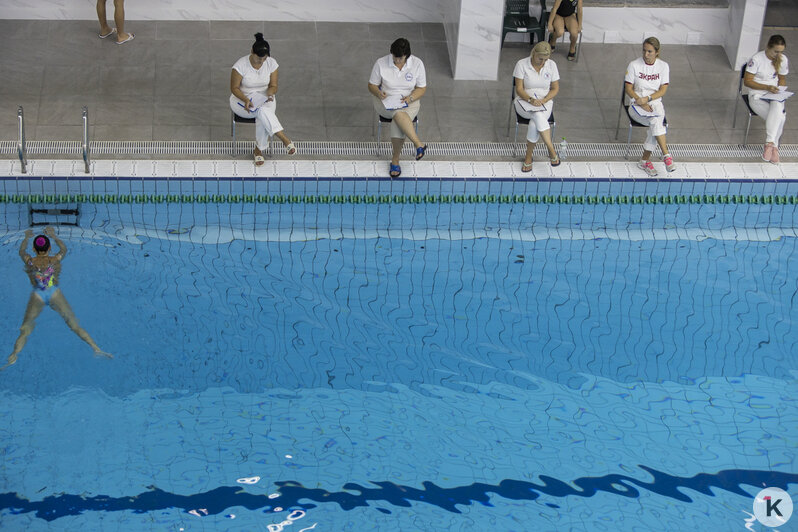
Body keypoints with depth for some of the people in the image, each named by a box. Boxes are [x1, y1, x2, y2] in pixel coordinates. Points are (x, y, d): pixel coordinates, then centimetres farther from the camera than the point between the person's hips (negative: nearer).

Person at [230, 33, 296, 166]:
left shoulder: (271, 63, -8)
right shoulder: (241, 65, -18)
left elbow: (273, 86, -1)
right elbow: (234, 88, -12)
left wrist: (270, 93, -25)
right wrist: (246, 100, -29)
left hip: (264, 98, 3)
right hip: (243, 99, -3)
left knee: (262, 118, -33)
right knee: (262, 110, -36)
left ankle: (259, 149, -15)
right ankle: (284, 139, -38)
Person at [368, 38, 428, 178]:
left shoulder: (417, 64, -7)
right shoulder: (381, 63, -8)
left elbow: (422, 88, 0)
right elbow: (372, 85, 1)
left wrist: (410, 98, -19)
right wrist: (379, 93, -21)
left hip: (408, 102, 0)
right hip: (386, 102, 0)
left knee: (397, 123, -34)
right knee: (399, 114, -38)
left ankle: (395, 159, -19)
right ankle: (419, 144, -33)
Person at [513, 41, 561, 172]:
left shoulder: (551, 65, 0)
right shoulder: (522, 64, -7)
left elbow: (555, 89, 4)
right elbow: (519, 89, -8)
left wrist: (544, 100, -14)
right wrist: (530, 100, -26)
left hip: (545, 101, 2)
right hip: (524, 101, -2)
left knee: (534, 123, -33)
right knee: (538, 116, -37)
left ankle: (528, 156, -20)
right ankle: (552, 151, -36)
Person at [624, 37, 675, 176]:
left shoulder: (663, 66, 4)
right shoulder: (634, 65, -2)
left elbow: (663, 90, 0)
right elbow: (628, 88, -3)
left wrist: (647, 99, -16)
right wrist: (640, 102, -17)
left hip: (655, 102, 2)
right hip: (636, 103, -2)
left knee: (655, 123, -31)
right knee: (656, 121, -32)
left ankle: (645, 160, -25)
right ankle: (666, 155, -35)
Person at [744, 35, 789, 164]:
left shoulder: (783, 59, 3)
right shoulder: (757, 59, -14)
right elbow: (747, 81, -13)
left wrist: (780, 90, -4)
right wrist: (767, 87, -21)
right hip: (757, 95, -4)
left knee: (778, 108, -34)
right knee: (779, 116, -30)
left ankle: (769, 143, -35)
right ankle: (774, 146, -24)